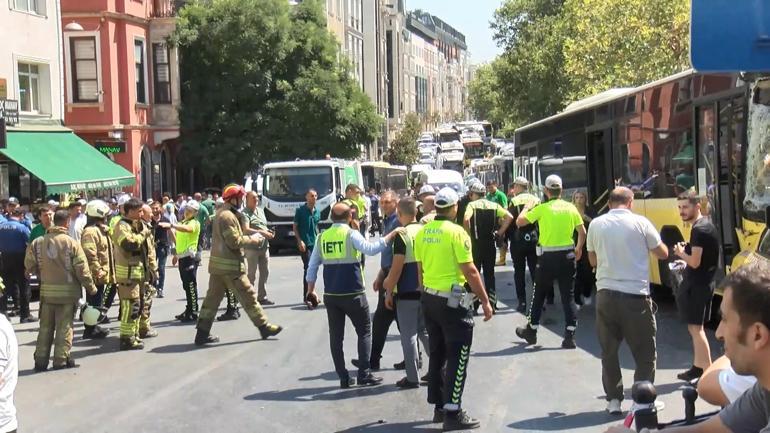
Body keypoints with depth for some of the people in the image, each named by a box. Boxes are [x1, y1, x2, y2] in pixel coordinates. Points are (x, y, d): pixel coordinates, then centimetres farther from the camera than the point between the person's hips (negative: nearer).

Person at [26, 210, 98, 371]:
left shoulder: (38, 242, -1)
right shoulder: (71, 243, -13)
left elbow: (30, 265, 5)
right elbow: (82, 269, -12)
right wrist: (91, 288, 1)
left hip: (46, 291, 4)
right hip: (67, 291, -4)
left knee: (45, 326, 13)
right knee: (64, 326, 5)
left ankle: (41, 360, 15)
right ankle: (61, 359, 5)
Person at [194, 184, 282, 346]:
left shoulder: (221, 213, 16)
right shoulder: (228, 216, -17)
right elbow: (234, 241, -21)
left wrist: (247, 238, 9)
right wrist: (251, 240, -8)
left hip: (217, 264, 10)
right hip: (230, 265, -10)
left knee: (213, 297, 9)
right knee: (248, 296, 1)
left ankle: (202, 333, 9)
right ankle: (264, 326, 10)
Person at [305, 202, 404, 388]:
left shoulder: (322, 237, 5)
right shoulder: (351, 234, -9)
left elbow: (312, 266, 6)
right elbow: (371, 249, -24)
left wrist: (310, 289, 16)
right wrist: (391, 235, -17)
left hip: (330, 295, 4)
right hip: (352, 294, -4)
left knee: (336, 336, 10)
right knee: (364, 331, 10)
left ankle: (343, 377, 10)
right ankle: (364, 374, 4)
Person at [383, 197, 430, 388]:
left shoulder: (402, 235, -15)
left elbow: (397, 268, -16)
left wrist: (389, 292, -7)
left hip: (407, 292, -6)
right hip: (426, 290, 6)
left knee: (408, 335, 2)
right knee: (425, 330, 18)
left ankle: (412, 378, 6)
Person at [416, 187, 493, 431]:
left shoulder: (423, 233, 4)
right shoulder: (456, 232, -16)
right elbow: (470, 271, -16)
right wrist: (485, 301, -9)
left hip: (429, 298, 7)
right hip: (453, 301, -7)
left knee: (437, 354, 16)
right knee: (457, 357, -1)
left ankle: (439, 406, 24)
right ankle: (453, 413, -2)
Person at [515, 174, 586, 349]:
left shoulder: (542, 208, -8)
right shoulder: (571, 208, 1)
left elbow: (519, 222, -6)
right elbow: (582, 232, 3)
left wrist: (526, 208, 12)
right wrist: (579, 249, 19)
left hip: (548, 257, -2)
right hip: (567, 255, 2)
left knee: (539, 294, 13)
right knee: (568, 296, 6)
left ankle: (531, 331, 24)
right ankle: (569, 336, 0)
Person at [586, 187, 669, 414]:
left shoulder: (596, 225, 3)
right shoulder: (640, 223, -5)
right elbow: (663, 254, 5)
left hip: (606, 294, 3)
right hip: (635, 295, -3)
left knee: (609, 350, 14)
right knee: (645, 351, 10)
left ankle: (613, 399, 15)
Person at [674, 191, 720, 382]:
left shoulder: (699, 229, -18)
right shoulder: (706, 225, 13)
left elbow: (695, 262, -23)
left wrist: (681, 253, -5)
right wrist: (686, 251, 8)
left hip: (696, 285, -10)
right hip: (703, 282, 10)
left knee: (696, 328, -7)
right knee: (695, 327, 17)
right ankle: (698, 367, 26)